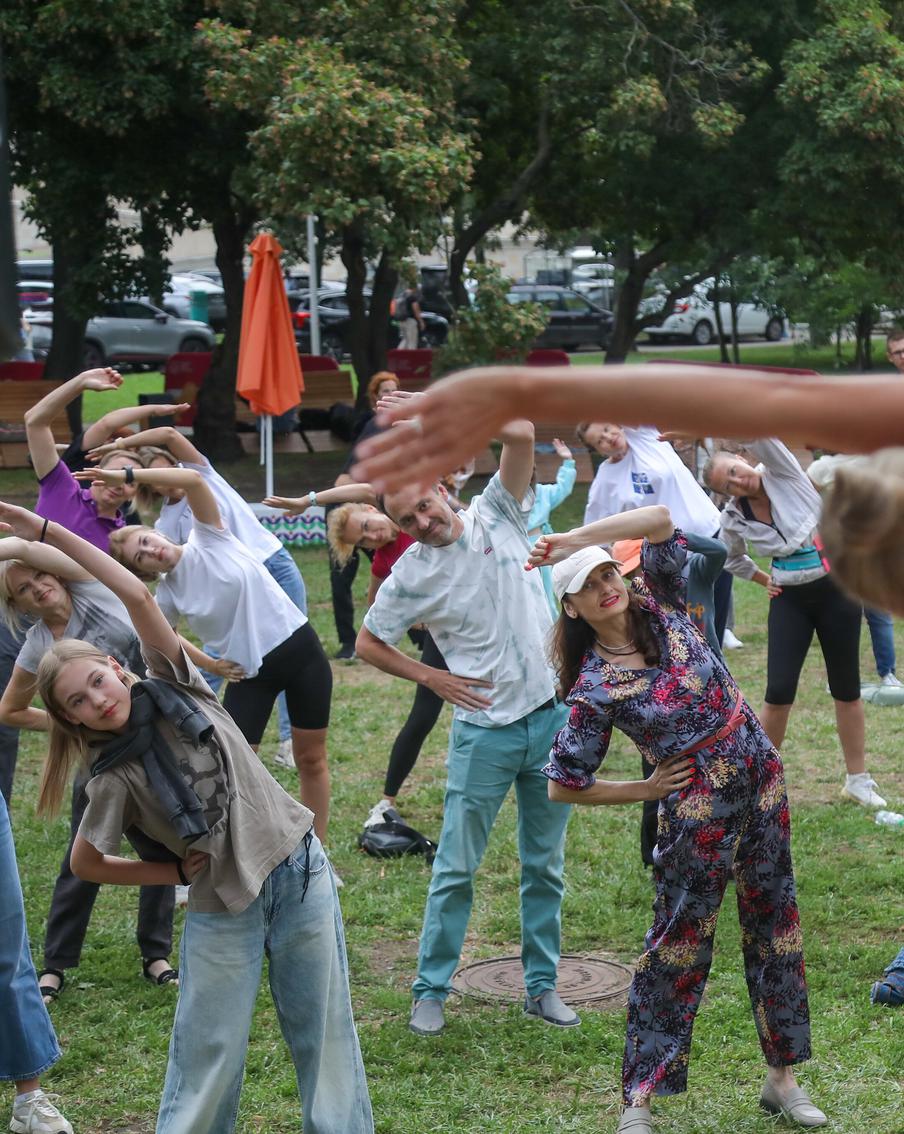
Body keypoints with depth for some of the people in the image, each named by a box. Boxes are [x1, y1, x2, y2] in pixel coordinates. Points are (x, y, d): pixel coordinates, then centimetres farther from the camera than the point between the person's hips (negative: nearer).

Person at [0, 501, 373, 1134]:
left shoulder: (173, 688, -1)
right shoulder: (115, 778, -4)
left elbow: (138, 596, -11)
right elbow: (86, 864, 4)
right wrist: (176, 872, 2)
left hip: (301, 871, 2)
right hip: (223, 908, -2)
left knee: (325, 1028, 8)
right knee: (209, 1054, 3)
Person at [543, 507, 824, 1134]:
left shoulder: (659, 605, -1)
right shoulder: (594, 688, -13)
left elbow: (660, 517, -8)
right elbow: (563, 784, -9)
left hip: (763, 776, 5)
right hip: (700, 804, -5)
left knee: (776, 923, 12)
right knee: (681, 939, 0)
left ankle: (783, 1078, 26)